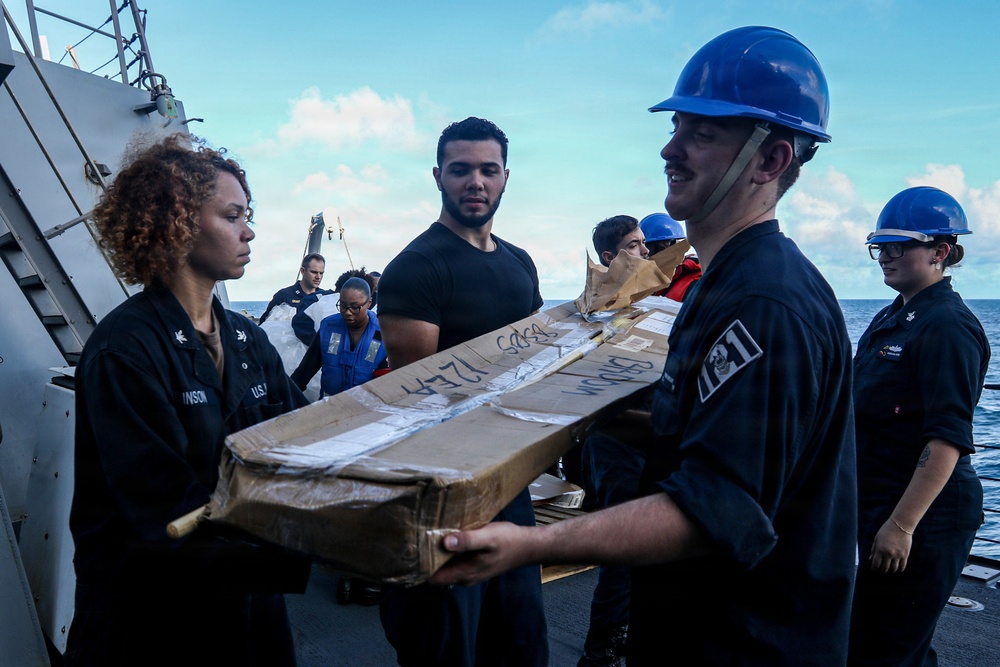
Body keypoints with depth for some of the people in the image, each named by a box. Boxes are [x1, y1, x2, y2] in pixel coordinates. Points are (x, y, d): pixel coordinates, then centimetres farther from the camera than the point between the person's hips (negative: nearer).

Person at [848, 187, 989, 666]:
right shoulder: (890, 319, 13)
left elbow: (948, 438, -21)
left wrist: (901, 525, -23)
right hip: (879, 503, 9)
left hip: (923, 517, -9)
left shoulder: (948, 326, -15)